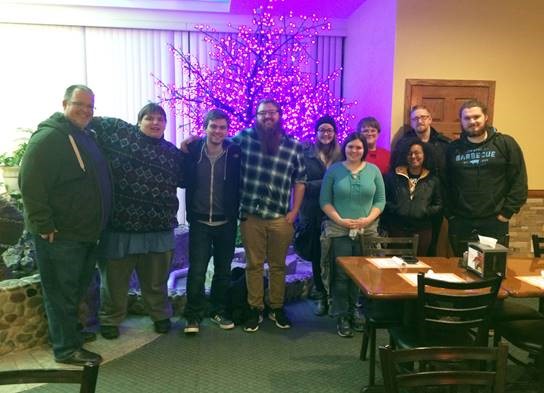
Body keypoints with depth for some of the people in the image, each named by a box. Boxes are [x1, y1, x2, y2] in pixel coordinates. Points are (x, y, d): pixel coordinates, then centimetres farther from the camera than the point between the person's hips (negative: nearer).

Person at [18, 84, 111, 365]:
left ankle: (71, 332, 36)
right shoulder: (48, 137, -15)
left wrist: (96, 226, 17)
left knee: (78, 290, 20)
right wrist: (45, 227, -22)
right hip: (60, 235, -9)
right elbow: (30, 185, -21)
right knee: (62, 293, 3)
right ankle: (67, 349, 14)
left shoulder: (87, 137, 13)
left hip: (86, 233, 9)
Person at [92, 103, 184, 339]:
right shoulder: (120, 132, -1)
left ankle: (161, 315, 39)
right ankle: (110, 319, 36)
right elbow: (92, 123, 4)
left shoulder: (172, 152, 10)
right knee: (115, 278, 14)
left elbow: (183, 180, 17)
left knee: (156, 279, 17)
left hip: (159, 229, 3)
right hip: (119, 225, -2)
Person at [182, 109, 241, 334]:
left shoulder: (235, 153, -5)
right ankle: (193, 316, 16)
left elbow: (238, 187, -2)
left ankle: (219, 312, 30)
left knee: (223, 271, 13)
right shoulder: (193, 151, -5)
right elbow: (184, 181, -1)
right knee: (196, 271, 0)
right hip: (199, 222, -1)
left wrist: (234, 215, -7)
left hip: (226, 223, 1)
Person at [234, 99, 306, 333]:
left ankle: (277, 308, 29)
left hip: (280, 217, 1)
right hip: (250, 215, -1)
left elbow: (299, 181, 6)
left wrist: (294, 211, 0)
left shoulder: (294, 146, 3)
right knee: (254, 265, 9)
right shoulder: (244, 137, 0)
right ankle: (255, 309, 23)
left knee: (278, 265, 13)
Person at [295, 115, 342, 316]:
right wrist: (328, 185, -9)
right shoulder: (306, 154, 2)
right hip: (313, 214, 0)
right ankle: (322, 297, 22)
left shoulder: (342, 155, 5)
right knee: (316, 256, 7)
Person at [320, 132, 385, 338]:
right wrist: (340, 220, -12)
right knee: (342, 274, -1)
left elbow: (380, 200, 5)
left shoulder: (373, 170, 6)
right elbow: (324, 201, -1)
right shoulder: (334, 170, 2)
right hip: (339, 230, -2)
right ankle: (342, 317, 10)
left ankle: (355, 312, 20)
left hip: (367, 231, 2)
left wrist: (369, 219, -10)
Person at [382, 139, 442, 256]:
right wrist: (394, 209, -10)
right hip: (397, 229, -1)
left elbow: (438, 205, 8)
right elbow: (384, 200, 4)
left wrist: (425, 211, -7)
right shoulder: (393, 177, 7)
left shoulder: (433, 180, 9)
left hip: (423, 230, 1)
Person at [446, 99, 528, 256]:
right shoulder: (453, 148, 6)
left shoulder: (506, 144, -2)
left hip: (494, 221, -2)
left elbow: (519, 181, -4)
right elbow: (445, 184, 8)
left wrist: (507, 212, -8)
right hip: (460, 222, 2)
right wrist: (449, 213, 2)